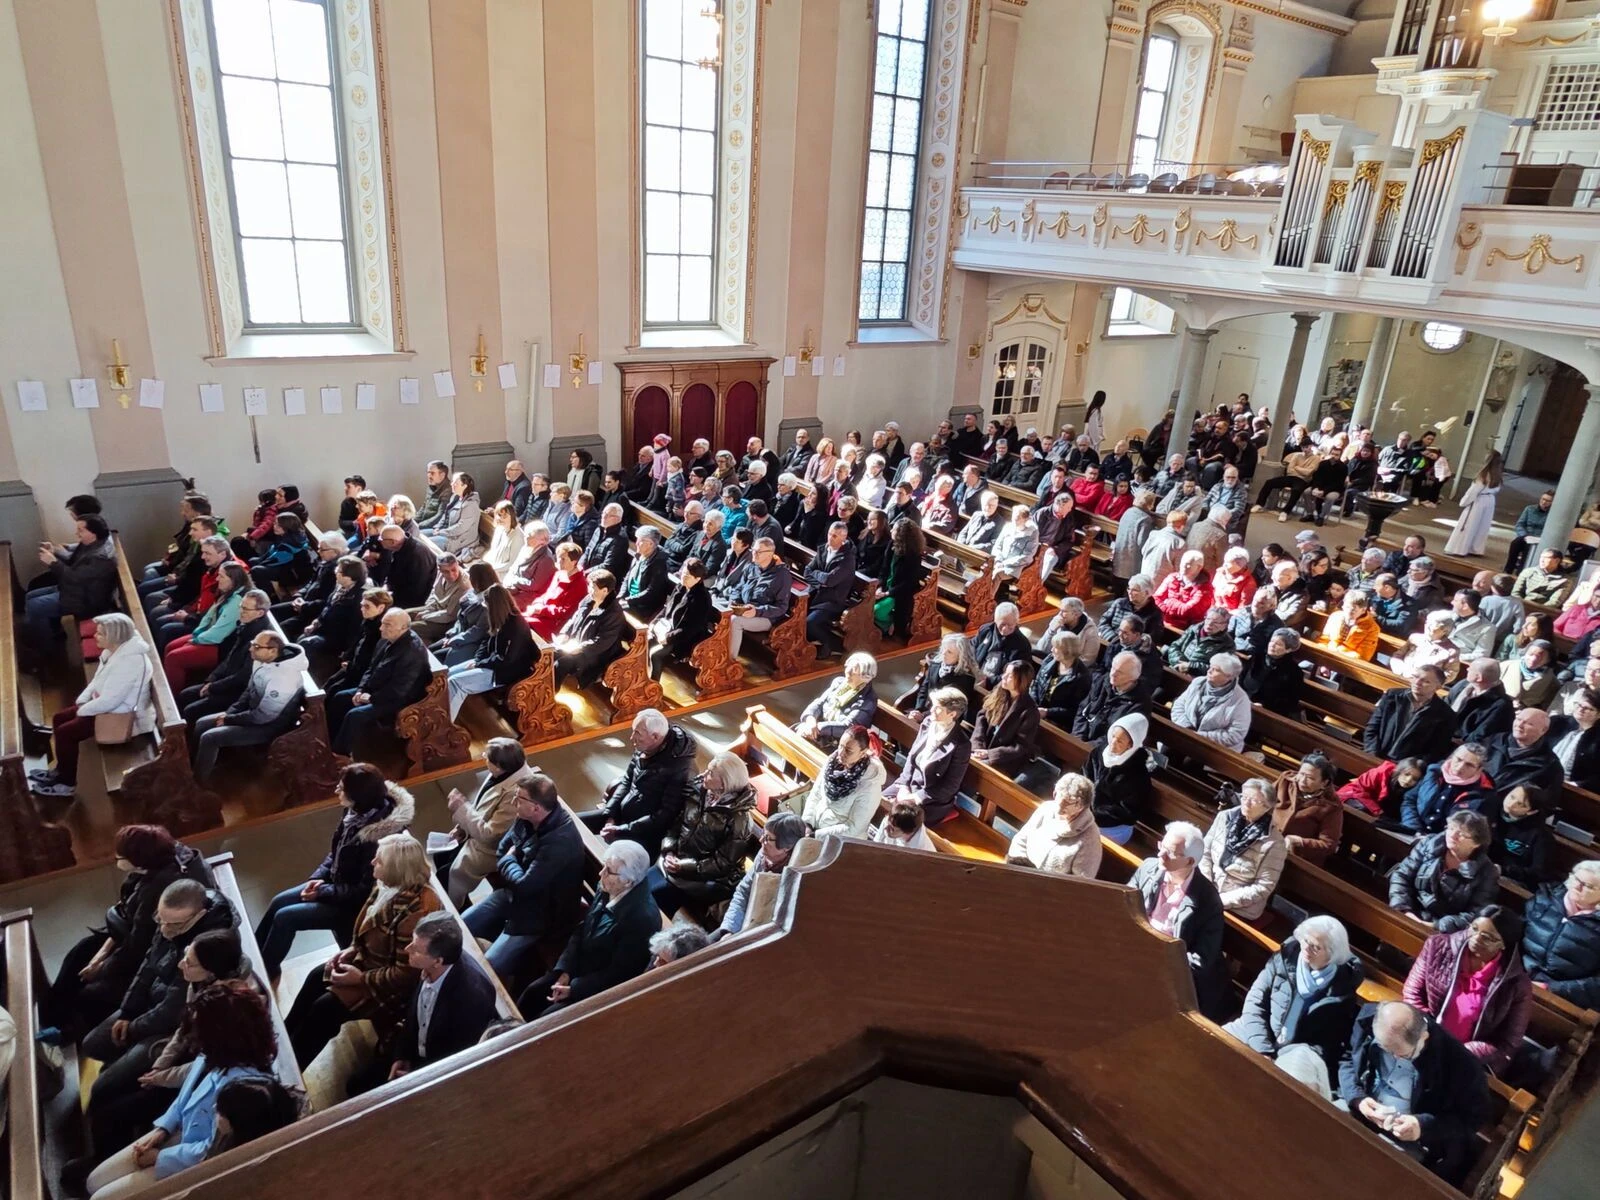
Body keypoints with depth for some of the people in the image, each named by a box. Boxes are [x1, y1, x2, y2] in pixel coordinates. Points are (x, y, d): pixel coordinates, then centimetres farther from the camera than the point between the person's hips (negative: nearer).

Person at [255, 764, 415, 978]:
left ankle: (265, 969, 21)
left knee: (285, 917, -5)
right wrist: (318, 878, -5)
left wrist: (323, 892, -18)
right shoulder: (356, 812, -10)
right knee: (278, 902, 10)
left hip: (353, 904, -8)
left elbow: (366, 890, -24)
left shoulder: (378, 837, -35)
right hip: (335, 883, 8)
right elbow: (335, 852, 9)